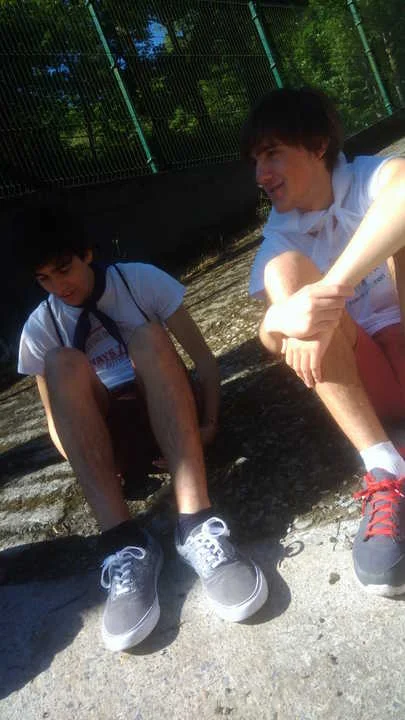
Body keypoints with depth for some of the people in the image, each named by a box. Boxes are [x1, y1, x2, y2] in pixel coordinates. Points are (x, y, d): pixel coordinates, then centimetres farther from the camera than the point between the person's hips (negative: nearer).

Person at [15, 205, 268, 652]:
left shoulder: (140, 279, -1)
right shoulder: (40, 327, 4)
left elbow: (202, 358, -3)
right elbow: (54, 413, 4)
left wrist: (209, 422, -17)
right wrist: (87, 456, -16)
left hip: (162, 415, -1)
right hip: (102, 431, 1)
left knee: (149, 336, -30)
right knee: (61, 363, -27)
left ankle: (196, 524, -41)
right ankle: (123, 543, -38)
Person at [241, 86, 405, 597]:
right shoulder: (279, 238, 5)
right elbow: (279, 317, -14)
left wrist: (331, 288, -39)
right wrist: (288, 318, -37)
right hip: (364, 380, 2)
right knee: (288, 268, -21)